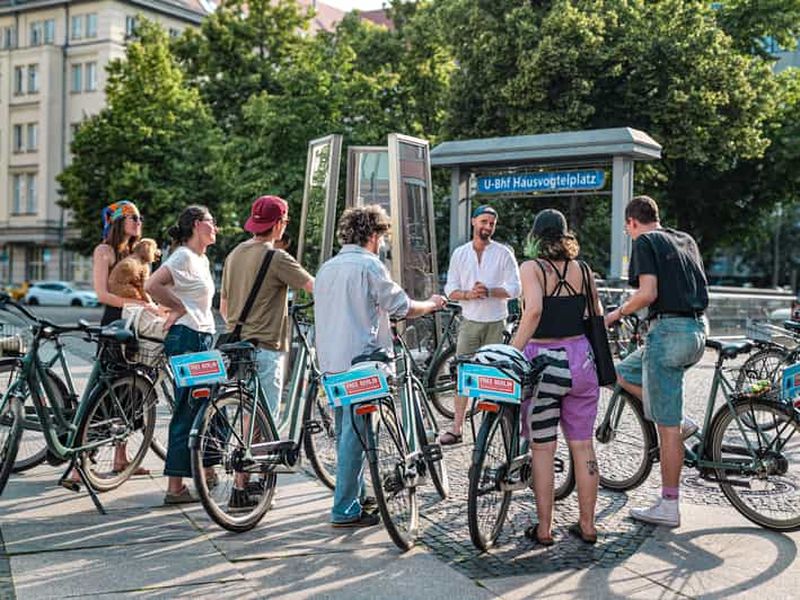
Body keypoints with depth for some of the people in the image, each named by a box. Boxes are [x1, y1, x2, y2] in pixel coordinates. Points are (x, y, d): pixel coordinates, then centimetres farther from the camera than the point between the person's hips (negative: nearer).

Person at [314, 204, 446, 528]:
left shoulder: (326, 268, 14)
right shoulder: (369, 265, -11)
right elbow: (402, 307, -9)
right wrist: (432, 304, 9)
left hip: (330, 362, 9)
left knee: (345, 432, 17)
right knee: (355, 435, -4)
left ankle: (355, 496, 27)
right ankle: (345, 510, -1)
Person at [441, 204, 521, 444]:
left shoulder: (504, 253, 1)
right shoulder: (460, 254, 8)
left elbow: (514, 288, -4)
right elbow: (450, 289, 6)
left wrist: (489, 291, -19)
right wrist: (468, 294, -15)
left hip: (496, 323, -2)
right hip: (470, 321, 2)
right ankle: (457, 428, 5)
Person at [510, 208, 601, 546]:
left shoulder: (531, 268, -8)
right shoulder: (582, 269, 6)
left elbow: (533, 310, -23)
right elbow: (598, 316, 11)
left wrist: (512, 352, -20)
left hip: (542, 361, -4)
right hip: (580, 360, 4)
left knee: (542, 450, 6)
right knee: (582, 447, 12)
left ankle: (544, 529, 12)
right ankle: (587, 525, 20)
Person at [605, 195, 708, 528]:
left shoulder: (645, 242, -5)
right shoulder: (686, 240, 19)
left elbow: (648, 293, -17)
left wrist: (616, 313, -2)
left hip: (669, 330, -9)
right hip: (698, 329, 9)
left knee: (667, 426, -3)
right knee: (623, 373, 25)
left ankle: (669, 507, 3)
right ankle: (681, 421, 15)